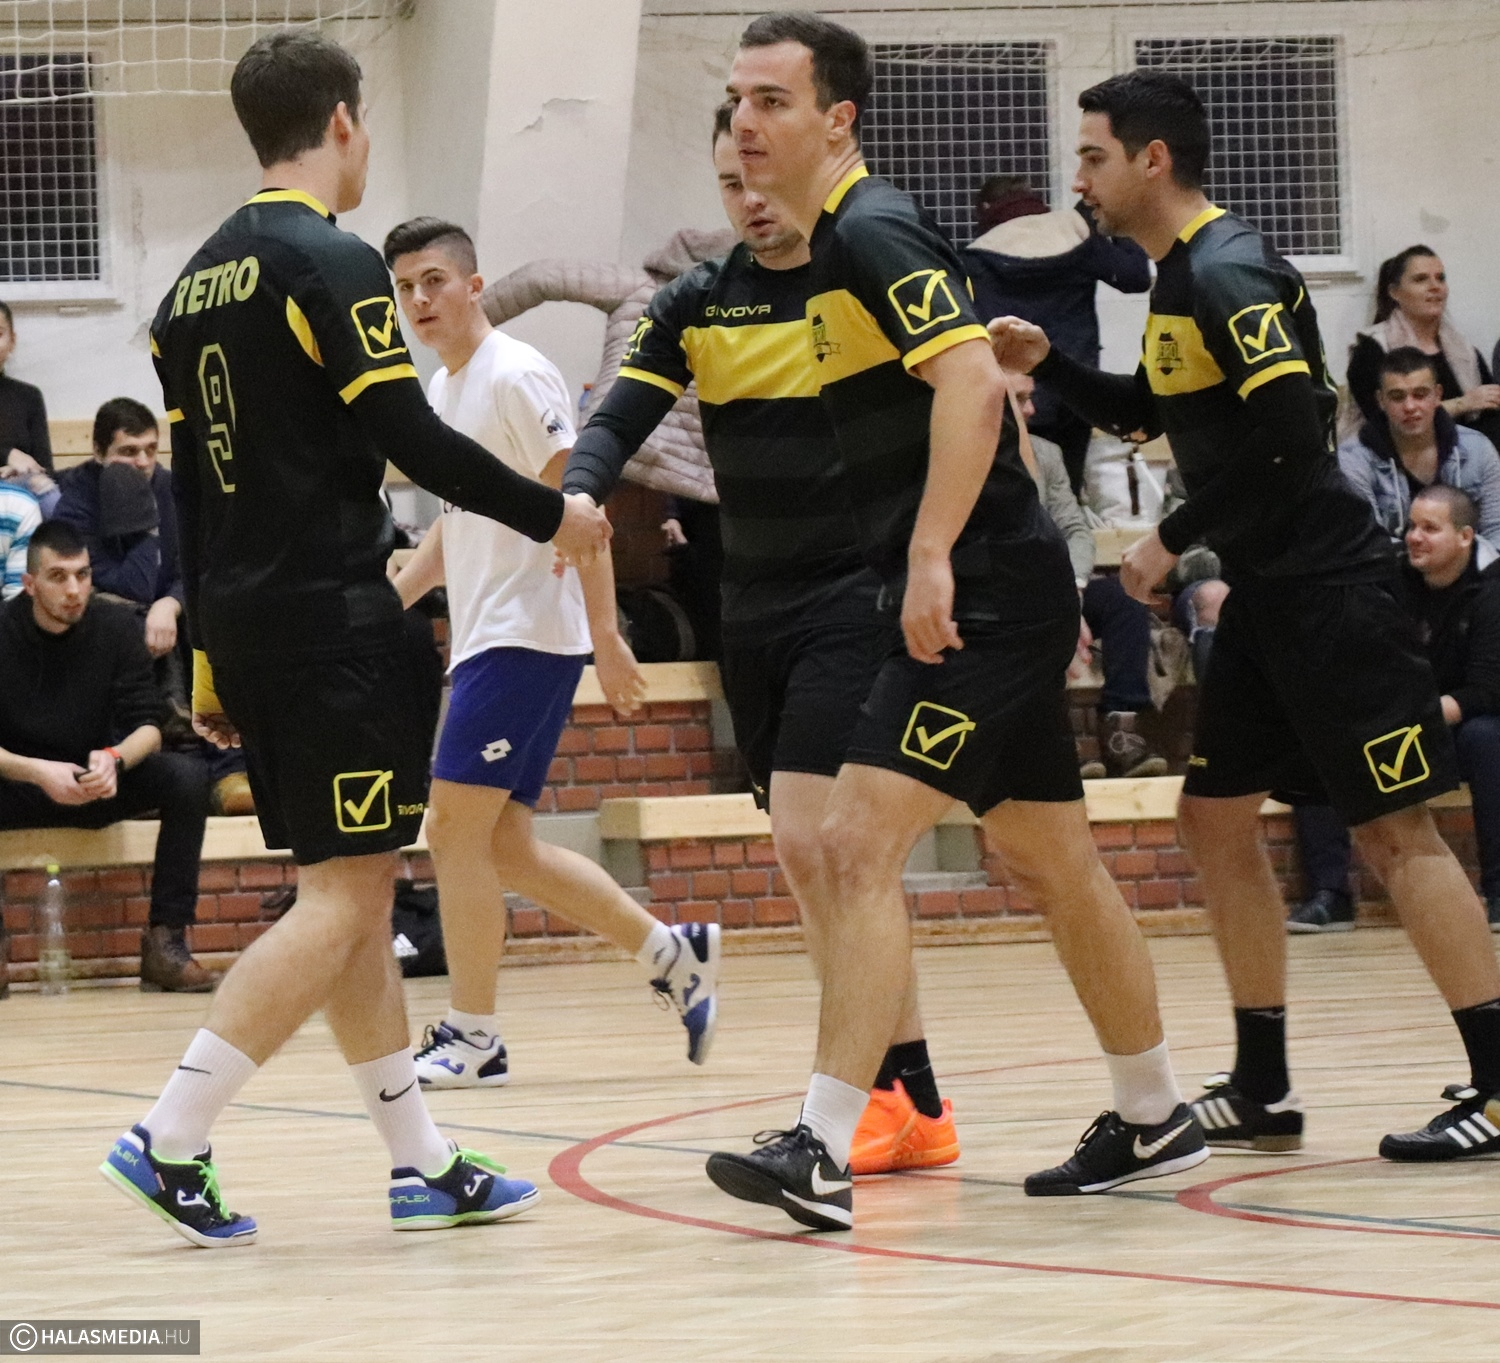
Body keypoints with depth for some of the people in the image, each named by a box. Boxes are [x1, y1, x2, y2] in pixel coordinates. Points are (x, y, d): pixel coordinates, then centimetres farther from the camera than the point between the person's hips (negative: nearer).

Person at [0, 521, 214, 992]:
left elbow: (147, 725, -7)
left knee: (187, 776, -26)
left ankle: (166, 940, -24)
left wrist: (114, 759, -30)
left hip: (97, 784, 2)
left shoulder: (115, 627, -4)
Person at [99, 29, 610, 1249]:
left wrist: (211, 657, 20)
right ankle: (172, 1140, -13)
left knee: (356, 891, 12)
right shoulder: (334, 264, -11)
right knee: (344, 895, -7)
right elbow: (412, 440, -16)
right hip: (330, 617, -9)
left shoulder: (196, 282, 14)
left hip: (243, 618, 9)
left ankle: (423, 1163, 15)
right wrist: (552, 515, -3)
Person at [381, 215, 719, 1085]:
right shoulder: (444, 391, 16)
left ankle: (472, 1038, -3)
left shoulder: (516, 376, -12)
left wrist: (606, 634, -22)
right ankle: (674, 953, 19)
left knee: (455, 830, -10)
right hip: (482, 639, 9)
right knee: (505, 847, 9)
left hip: (524, 637, -9)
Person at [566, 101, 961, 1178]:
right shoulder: (697, 305, 7)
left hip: (857, 595, -6)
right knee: (820, 860, 7)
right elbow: (619, 422, -3)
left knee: (809, 839, -18)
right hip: (755, 609, 6)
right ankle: (906, 1100, 14)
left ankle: (907, 1099, -12)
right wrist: (578, 497, -22)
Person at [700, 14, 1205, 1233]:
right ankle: (1155, 1121, 28)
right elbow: (982, 391, 25)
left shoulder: (871, 234, -13)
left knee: (859, 844, -16)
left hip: (982, 600, -11)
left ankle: (823, 1153, -20)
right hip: (982, 598, 11)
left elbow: (973, 385, -25)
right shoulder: (846, 244, 17)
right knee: (1054, 867, 17)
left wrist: (933, 558, -29)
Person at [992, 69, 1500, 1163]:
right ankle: (1263, 1090, 17)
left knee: (1392, 827, -9)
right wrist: (1047, 363, 13)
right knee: (1217, 817, 11)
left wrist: (1176, 541, -16)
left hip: (1327, 585, -10)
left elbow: (1292, 434, -25)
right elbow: (1148, 411, 28)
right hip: (1267, 591, 10)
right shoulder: (1182, 273, 13)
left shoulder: (1228, 273, -17)